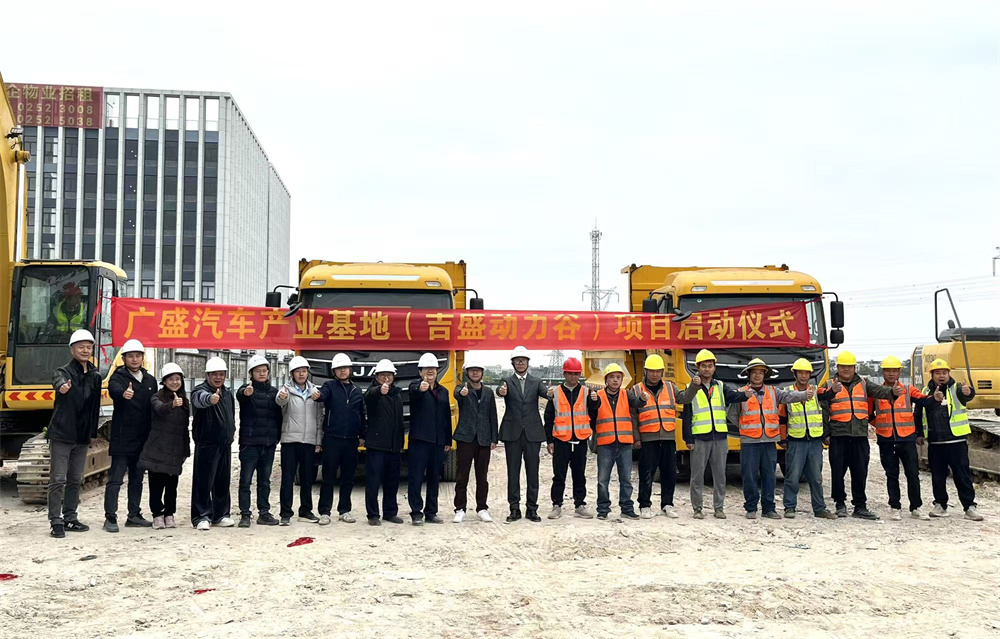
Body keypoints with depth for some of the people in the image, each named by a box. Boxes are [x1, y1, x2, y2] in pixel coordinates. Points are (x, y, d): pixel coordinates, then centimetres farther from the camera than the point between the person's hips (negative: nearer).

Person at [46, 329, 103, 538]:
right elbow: (58, 380, -34)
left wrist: (93, 431, 14)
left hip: (82, 436, 6)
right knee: (58, 480, -3)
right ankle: (56, 522, 2)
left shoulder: (95, 376, 8)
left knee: (75, 480, 13)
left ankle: (70, 518, 23)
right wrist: (62, 386, -58)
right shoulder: (64, 371, -9)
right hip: (61, 434, -6)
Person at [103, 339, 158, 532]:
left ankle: (134, 515, 21)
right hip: (122, 438, -6)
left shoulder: (150, 380, 12)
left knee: (137, 478, 13)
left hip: (142, 438, 6)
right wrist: (123, 393, -54)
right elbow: (114, 390, -29)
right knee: (115, 479, -4)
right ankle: (110, 517, 1)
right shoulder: (118, 377, -5)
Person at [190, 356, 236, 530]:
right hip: (206, 444, -7)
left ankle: (221, 515, 19)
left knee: (223, 482, 11)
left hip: (225, 444, 7)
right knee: (203, 483, -6)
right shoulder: (201, 390, -10)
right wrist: (210, 398, -58)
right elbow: (200, 399, -37)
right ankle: (202, 517, -1)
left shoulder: (228, 393, 14)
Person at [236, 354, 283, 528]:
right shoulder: (247, 390, -4)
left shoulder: (273, 392, 11)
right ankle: (245, 515, 3)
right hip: (249, 442, -4)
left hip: (269, 443, 5)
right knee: (246, 481, -2)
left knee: (265, 481, 11)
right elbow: (239, 395, -29)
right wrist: (246, 393, -52)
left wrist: (278, 436, 7)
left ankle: (264, 513, 18)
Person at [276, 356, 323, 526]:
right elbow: (279, 401, -26)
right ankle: (285, 513, 2)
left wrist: (318, 440, 5)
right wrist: (281, 397, -50)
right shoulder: (287, 390, -2)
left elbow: (319, 417, 10)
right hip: (290, 439, -3)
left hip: (309, 440, 3)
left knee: (308, 478, 10)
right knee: (287, 477, -2)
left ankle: (305, 511, 20)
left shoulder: (315, 391, 8)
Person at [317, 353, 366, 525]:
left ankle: (344, 510, 20)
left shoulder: (357, 391, 12)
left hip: (351, 440, 4)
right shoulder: (331, 386, 1)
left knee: (348, 478, 9)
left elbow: (362, 415, 17)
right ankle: (325, 512, 6)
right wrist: (317, 395, -44)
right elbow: (322, 395, -21)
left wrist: (363, 436, 12)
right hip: (332, 438, -4)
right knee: (328, 477, 0)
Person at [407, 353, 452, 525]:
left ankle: (431, 512, 18)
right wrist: (420, 389, -52)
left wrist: (448, 440, 12)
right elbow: (414, 392, -28)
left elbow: (447, 417, 16)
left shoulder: (443, 391, 15)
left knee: (434, 478, 10)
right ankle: (416, 512, 2)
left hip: (438, 441, 5)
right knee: (416, 477, -4)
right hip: (419, 439, -5)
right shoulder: (416, 385, -1)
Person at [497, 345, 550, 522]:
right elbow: (501, 390, -17)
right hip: (512, 433, -1)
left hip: (532, 433, 1)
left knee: (532, 472, 4)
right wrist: (501, 391, -42)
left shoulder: (536, 382, 8)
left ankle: (532, 508, 11)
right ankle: (514, 508, 10)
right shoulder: (507, 382, 5)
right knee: (513, 472, 4)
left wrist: (550, 392, -37)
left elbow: (544, 392, -12)